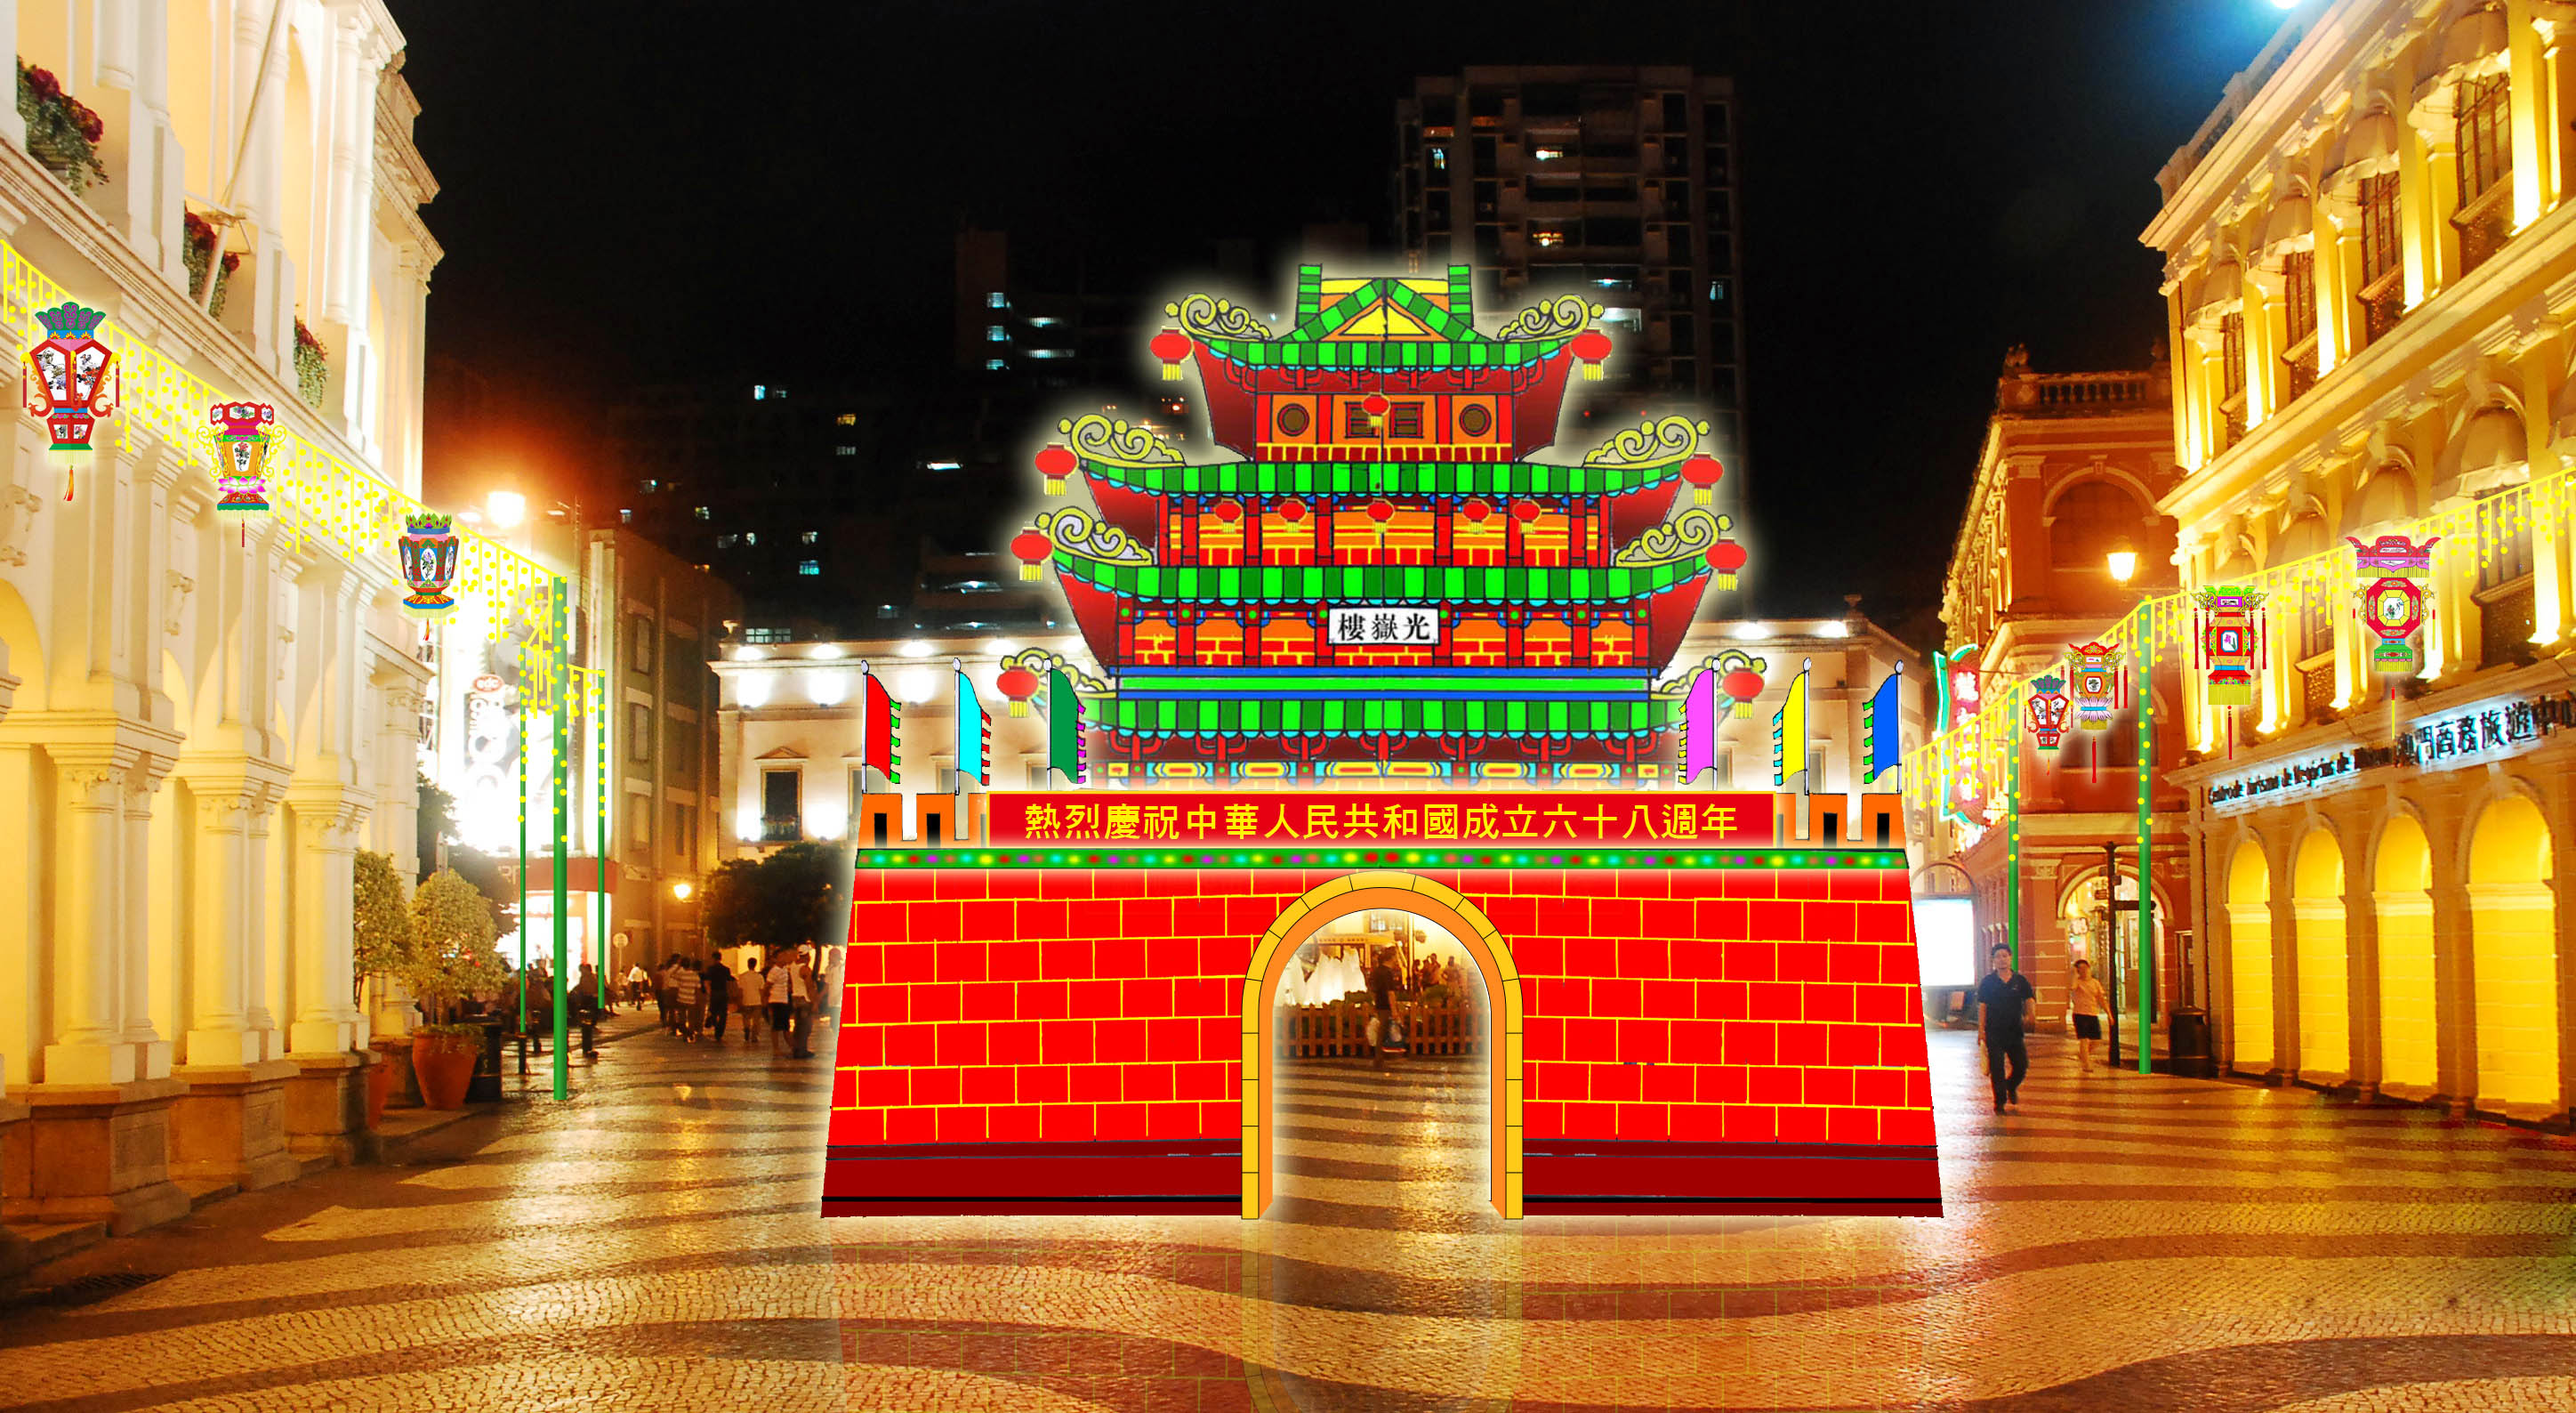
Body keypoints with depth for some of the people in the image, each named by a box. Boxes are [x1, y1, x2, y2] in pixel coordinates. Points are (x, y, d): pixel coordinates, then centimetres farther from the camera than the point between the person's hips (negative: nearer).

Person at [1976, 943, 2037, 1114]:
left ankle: (2011, 1086, 33)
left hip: (2015, 1031, 2)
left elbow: (2030, 1000, -3)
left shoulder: (2020, 980, 4)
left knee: (2022, 1065, 2)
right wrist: (1981, 1030, -5)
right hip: (1994, 1032, -2)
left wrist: (2029, 1016, -25)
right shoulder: (1988, 982, 2)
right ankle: (2000, 1102, 7)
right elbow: (1982, 1006, 1)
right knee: (1997, 1068, -2)